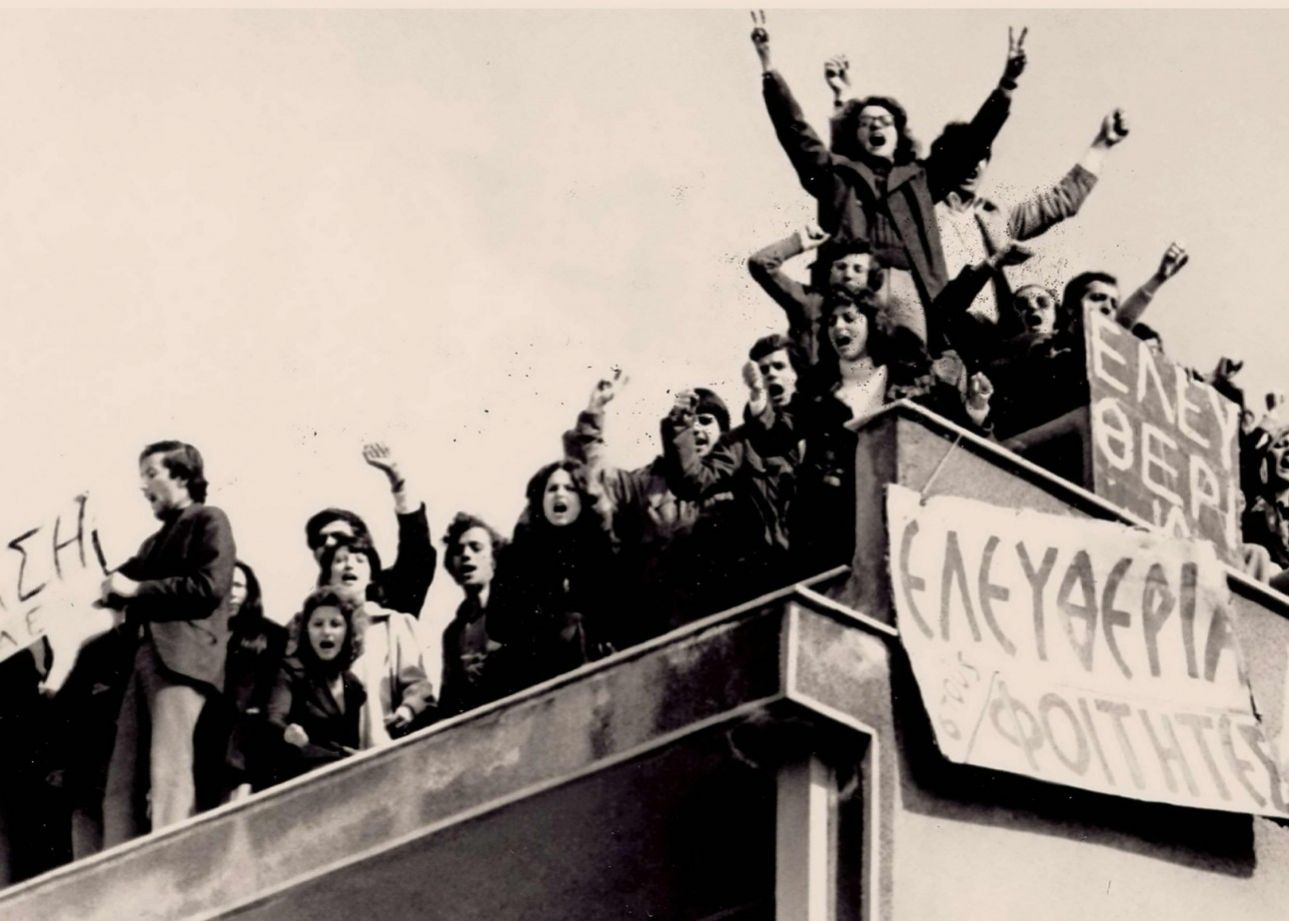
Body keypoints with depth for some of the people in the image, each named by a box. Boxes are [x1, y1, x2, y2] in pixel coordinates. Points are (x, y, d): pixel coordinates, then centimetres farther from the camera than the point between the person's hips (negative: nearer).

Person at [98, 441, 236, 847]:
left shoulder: (208, 521, 7)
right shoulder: (157, 540, 30)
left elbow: (210, 587, -8)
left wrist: (136, 589, -6)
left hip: (179, 656, -8)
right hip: (143, 657, 8)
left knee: (168, 774, -17)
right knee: (122, 781, 1)